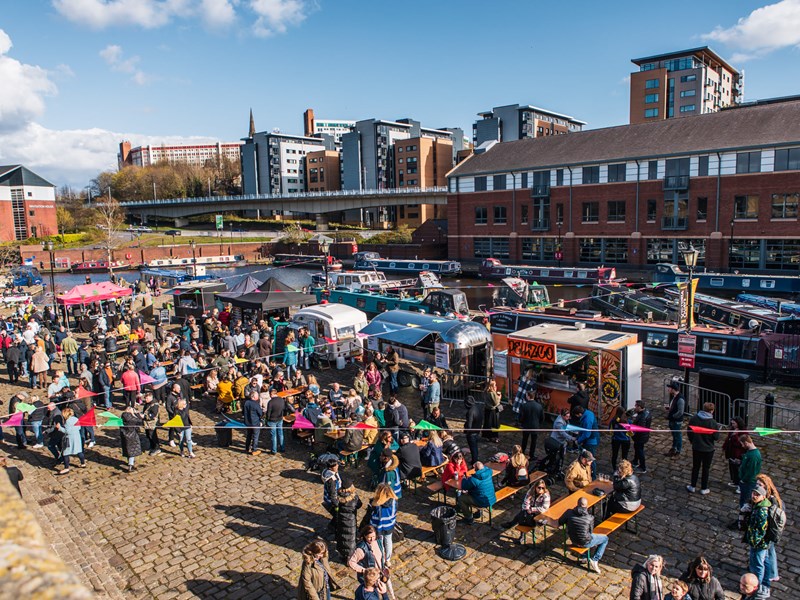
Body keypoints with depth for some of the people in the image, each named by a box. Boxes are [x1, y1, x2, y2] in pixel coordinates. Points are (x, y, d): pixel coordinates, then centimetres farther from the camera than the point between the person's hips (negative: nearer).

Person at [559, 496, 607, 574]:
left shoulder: (569, 513, -15)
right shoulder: (590, 518, -21)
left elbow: (560, 522, -1)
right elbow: (591, 531, -5)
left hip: (573, 541, 5)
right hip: (585, 543, -5)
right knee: (605, 539, 18)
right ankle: (595, 560, 9)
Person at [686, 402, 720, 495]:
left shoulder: (693, 419, -11)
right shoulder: (712, 422, -22)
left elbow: (689, 432, -3)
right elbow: (716, 437, -14)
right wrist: (718, 429, 5)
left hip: (696, 448, 3)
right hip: (708, 449, -3)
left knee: (695, 467, 18)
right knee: (706, 468, 14)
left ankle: (693, 486, 27)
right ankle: (704, 489, 25)